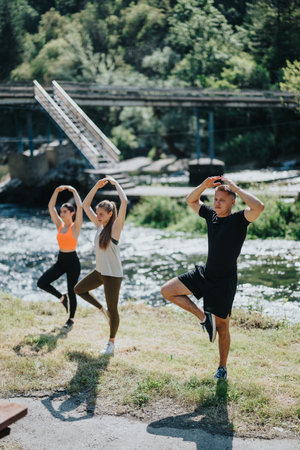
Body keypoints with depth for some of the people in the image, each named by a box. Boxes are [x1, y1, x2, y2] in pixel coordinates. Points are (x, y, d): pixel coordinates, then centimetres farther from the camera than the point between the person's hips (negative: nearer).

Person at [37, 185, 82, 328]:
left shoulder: (75, 226, -9)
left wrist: (74, 191, -11)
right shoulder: (59, 225, 6)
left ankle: (71, 319, 24)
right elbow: (51, 206, 4)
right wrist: (57, 191, -3)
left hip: (72, 261, -5)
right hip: (60, 260, 5)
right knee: (42, 283, -7)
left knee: (71, 292, 4)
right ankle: (62, 297, 16)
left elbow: (79, 207, -20)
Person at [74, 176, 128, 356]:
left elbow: (124, 202, -28)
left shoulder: (115, 227, -15)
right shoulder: (99, 225, 4)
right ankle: (102, 309, 30)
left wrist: (115, 183, -17)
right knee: (79, 289, 21)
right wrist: (97, 186, 2)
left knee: (112, 309, 3)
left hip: (113, 275, -7)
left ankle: (111, 342, 20)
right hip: (99, 271, 7)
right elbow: (85, 205, 10)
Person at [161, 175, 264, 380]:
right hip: (204, 273, 6)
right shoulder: (211, 215, 3)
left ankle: (223, 367, 25)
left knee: (222, 326, 5)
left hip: (225, 281, -6)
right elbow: (191, 200, 17)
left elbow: (258, 206, -34)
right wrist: (204, 185, -2)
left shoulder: (239, 219, -14)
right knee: (167, 291, -2)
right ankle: (204, 317, 7)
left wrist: (236, 188, -25)